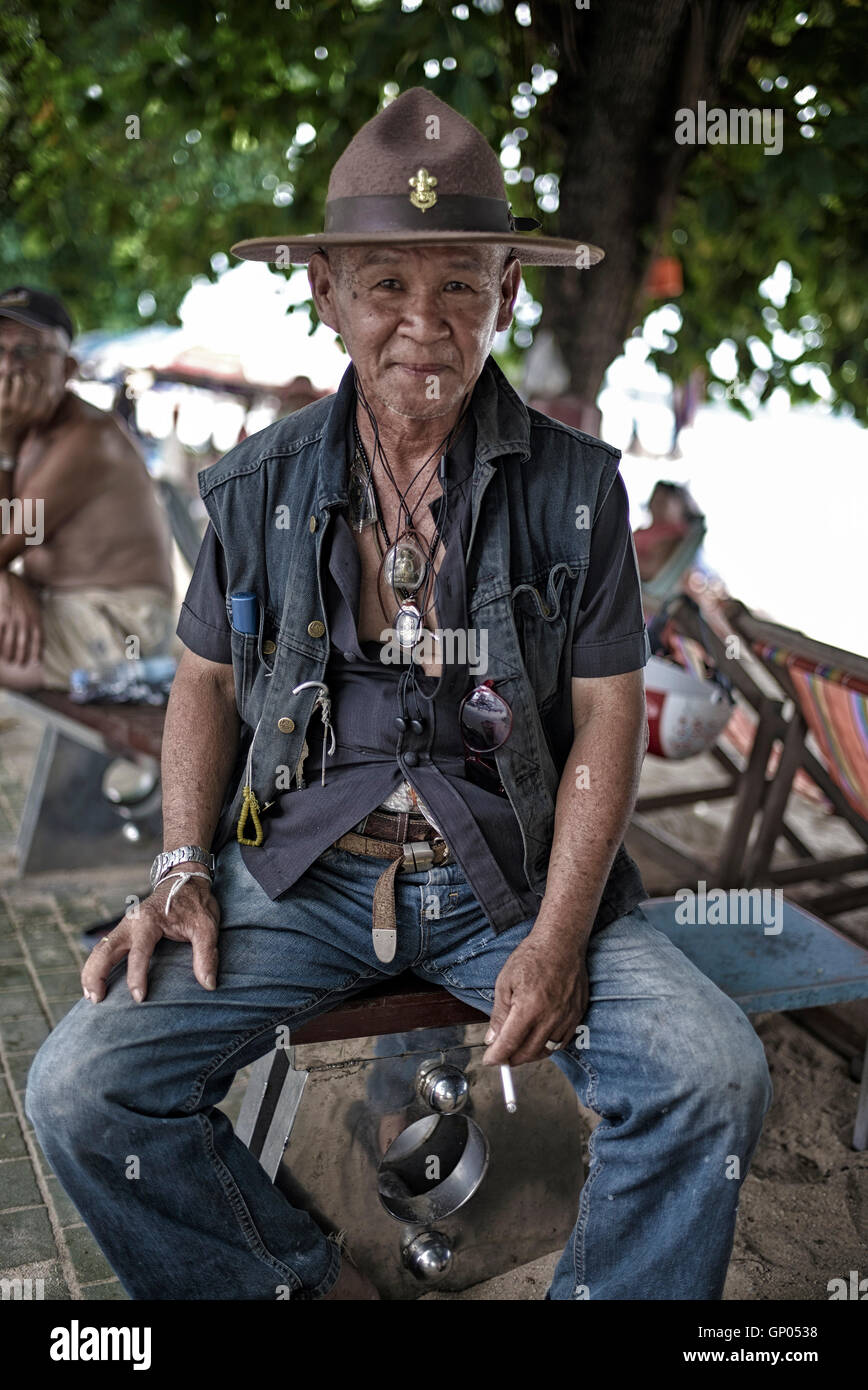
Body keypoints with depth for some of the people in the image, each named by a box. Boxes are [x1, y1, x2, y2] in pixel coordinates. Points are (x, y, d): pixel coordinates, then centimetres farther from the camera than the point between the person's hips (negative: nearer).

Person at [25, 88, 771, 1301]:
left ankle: (606, 1290, 9)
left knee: (713, 1078, -21)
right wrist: (182, 871, -2)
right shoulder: (259, 486, 4)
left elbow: (607, 716, -2)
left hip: (515, 873, -1)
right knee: (82, 1091, -15)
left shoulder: (576, 487, -1)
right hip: (302, 869, 2)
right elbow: (206, 684, 12)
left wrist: (558, 937, -12)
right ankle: (304, 1278, 11)